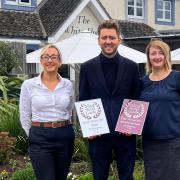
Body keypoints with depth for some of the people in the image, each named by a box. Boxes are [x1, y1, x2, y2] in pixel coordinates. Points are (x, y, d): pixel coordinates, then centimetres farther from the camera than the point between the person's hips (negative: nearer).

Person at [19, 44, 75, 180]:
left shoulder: (68, 84, 4)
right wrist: (35, 136, 5)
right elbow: (25, 117, 3)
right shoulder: (28, 85, -3)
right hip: (40, 139, -3)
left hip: (65, 137, 3)